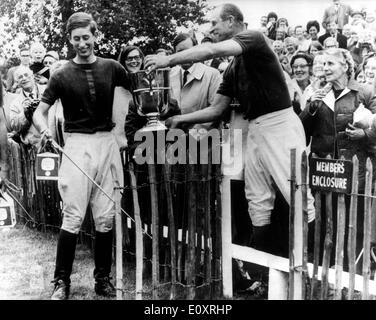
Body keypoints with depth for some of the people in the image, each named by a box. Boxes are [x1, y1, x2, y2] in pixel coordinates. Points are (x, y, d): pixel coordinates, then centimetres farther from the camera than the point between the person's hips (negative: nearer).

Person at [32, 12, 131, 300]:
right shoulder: (62, 76, 1)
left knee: (105, 217, 5)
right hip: (77, 145, -2)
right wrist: (44, 128, -22)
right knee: (73, 217, -5)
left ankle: (103, 279, 16)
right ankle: (62, 281, 5)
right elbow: (40, 111, 0)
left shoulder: (112, 68, 6)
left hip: (108, 142, 2)